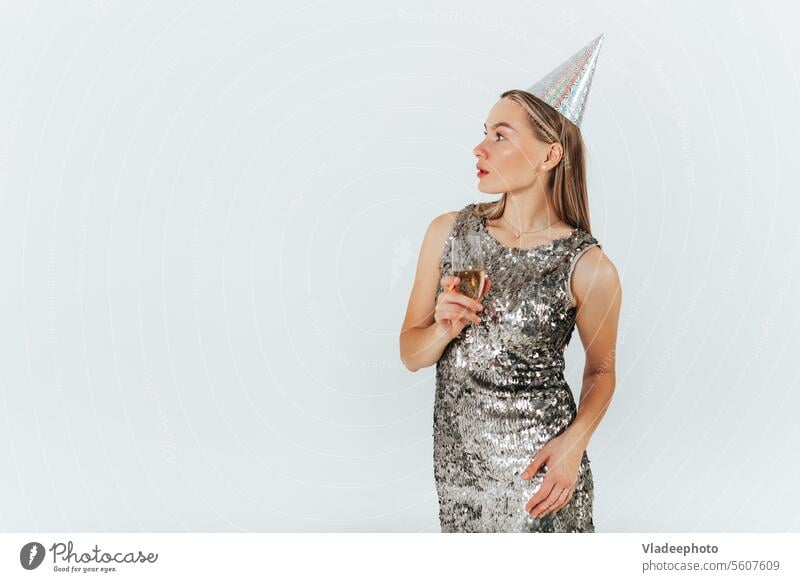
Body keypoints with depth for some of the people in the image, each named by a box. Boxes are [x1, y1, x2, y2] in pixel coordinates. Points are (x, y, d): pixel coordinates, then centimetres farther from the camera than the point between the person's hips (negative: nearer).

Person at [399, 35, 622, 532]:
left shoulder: (590, 268, -15)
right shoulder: (449, 232, -5)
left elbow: (601, 369, 2)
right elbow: (411, 355, 1)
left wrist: (575, 441, -14)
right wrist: (444, 329, -20)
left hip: (536, 463, -3)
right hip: (456, 455, 4)